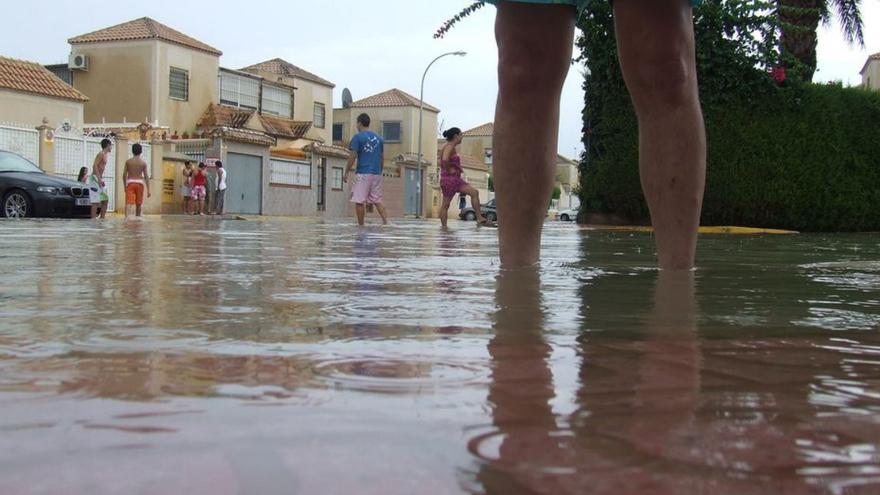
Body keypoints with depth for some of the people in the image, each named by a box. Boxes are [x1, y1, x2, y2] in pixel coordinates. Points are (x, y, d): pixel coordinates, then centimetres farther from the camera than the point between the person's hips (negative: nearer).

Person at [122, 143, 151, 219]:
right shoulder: (143, 162, 0)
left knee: (128, 202, -11)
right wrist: (148, 190, -1)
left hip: (130, 182, -1)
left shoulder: (128, 161, 2)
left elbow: (124, 175, 2)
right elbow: (146, 176, -3)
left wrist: (125, 185, 17)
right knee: (138, 203, 15)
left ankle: (126, 216, -33)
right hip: (140, 183, 1)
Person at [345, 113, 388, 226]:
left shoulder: (358, 137, -3)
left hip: (363, 174, -6)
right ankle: (385, 221, -2)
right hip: (377, 174, 6)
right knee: (377, 200, 11)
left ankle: (361, 225, 1)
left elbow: (353, 156, -8)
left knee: (359, 201, 0)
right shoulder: (379, 138, 14)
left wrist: (346, 173, -1)